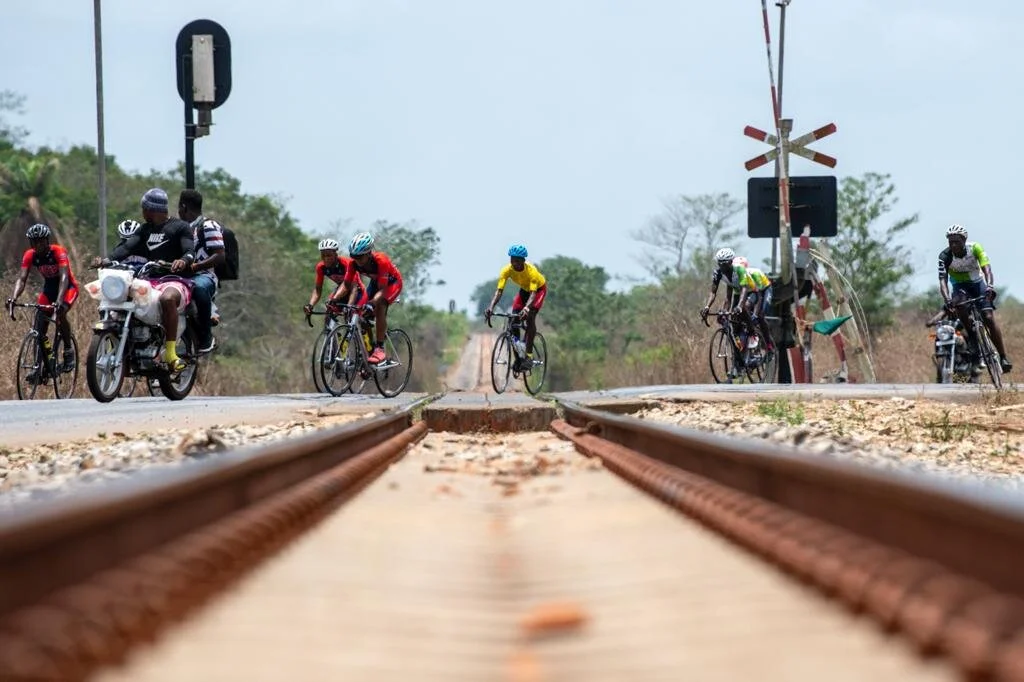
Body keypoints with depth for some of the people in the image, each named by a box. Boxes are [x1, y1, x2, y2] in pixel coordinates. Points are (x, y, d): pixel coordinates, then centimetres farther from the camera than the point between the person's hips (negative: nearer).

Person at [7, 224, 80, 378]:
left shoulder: (58, 252, -28)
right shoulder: (30, 255, -15)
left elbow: (64, 277, -39)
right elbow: (22, 278, -23)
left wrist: (59, 300, -54)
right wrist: (13, 297, -43)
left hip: (68, 287, -5)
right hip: (49, 288, 5)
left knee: (60, 314, -32)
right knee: (38, 326, -8)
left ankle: (69, 350, -9)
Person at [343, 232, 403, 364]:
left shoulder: (381, 261, -38)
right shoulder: (354, 263, -23)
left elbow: (382, 290, -39)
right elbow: (347, 285, -22)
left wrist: (372, 303, -55)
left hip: (392, 282, -6)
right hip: (375, 282, 6)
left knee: (380, 306, -30)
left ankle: (380, 349, -28)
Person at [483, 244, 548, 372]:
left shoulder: (531, 271, -37)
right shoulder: (507, 270, -26)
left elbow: (533, 294, -45)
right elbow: (499, 291, -31)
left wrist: (526, 308, -64)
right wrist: (491, 307, -49)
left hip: (539, 289, -5)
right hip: (524, 290, 5)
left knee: (530, 317, -26)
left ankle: (529, 356, -25)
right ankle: (517, 356, -2)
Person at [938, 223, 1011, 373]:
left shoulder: (975, 248, -21)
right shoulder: (945, 256, -21)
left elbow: (986, 268, -33)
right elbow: (943, 280, -29)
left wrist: (990, 285, -52)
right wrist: (946, 299, -48)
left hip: (977, 283, 0)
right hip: (960, 286, 0)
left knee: (989, 318, -16)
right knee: (960, 303, -36)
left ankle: (1003, 357, -10)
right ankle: (972, 336, -20)